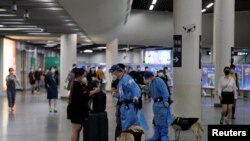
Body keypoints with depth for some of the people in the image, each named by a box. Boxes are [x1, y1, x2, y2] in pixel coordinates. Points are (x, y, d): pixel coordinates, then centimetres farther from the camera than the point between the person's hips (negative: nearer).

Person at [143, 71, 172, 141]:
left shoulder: (158, 81, -16)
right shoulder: (150, 83, 12)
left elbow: (164, 91, -21)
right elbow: (151, 94, 18)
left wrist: (165, 101, -23)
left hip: (162, 103, -10)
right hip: (156, 103, 10)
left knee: (163, 121, -5)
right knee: (157, 121, 15)